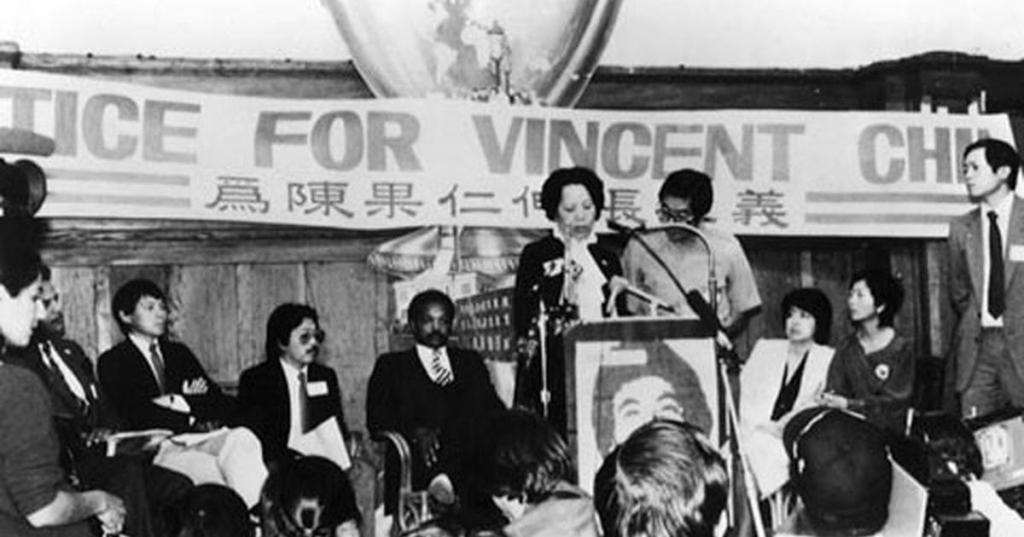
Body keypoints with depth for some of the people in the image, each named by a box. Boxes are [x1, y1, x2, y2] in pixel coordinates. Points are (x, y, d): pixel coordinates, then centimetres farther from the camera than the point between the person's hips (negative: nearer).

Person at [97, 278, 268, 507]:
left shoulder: (179, 353, 27)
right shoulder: (113, 361, 10)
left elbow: (224, 404, 16)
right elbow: (135, 415, -7)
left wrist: (182, 401, -4)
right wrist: (192, 422, -11)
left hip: (202, 440, 4)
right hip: (159, 449, -4)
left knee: (242, 438, -31)